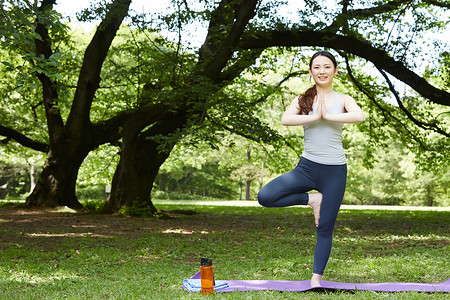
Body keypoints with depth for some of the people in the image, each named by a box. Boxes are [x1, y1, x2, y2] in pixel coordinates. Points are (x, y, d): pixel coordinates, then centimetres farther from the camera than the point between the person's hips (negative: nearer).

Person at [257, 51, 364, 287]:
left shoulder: (343, 100, 5)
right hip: (307, 168, 1)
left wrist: (328, 116, -13)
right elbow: (285, 119, -12)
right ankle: (311, 199, 0)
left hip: (335, 171, -1)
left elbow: (359, 116, -18)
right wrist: (316, 116, -14)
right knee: (265, 197, -19)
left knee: (325, 228, 3)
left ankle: (316, 279, 14)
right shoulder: (303, 99, 8)